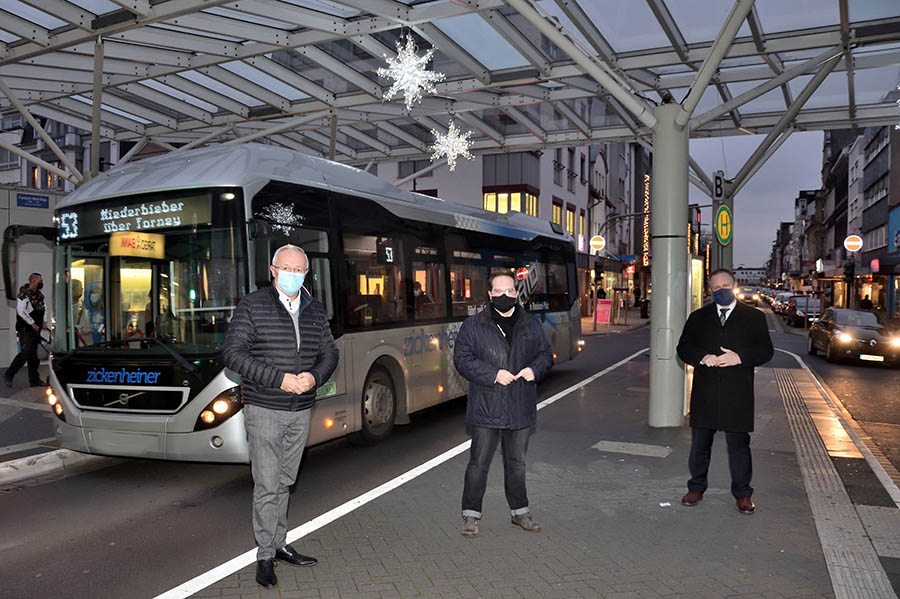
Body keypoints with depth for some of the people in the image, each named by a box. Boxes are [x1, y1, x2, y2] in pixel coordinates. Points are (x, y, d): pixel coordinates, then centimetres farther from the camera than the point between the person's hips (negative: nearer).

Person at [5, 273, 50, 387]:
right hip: (25, 329, -8)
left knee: (34, 354, 9)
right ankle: (8, 375, -3)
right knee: (26, 352, -15)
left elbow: (45, 309, 19)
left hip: (36, 329, 8)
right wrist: (32, 323, -16)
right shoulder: (24, 294, -11)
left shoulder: (40, 295, 13)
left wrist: (45, 322, 3)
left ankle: (34, 380, 13)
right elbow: (21, 311, -19)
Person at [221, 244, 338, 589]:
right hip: (264, 410, -4)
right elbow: (233, 354, -15)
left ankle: (278, 545, 29)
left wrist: (314, 377, -11)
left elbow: (329, 353, 11)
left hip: (300, 412, 5)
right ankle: (265, 557, 12)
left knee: (284, 483, 16)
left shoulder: (314, 310, 7)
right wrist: (280, 379, -22)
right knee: (267, 486, -2)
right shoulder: (253, 306, -7)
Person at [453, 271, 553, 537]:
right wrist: (493, 374, -18)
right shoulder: (472, 326, -3)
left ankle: (519, 511, 32)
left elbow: (546, 355, 15)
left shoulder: (532, 325, 7)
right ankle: (471, 515, 17)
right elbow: (462, 359, -7)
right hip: (486, 409, -3)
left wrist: (534, 369, -8)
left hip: (521, 410, 3)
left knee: (516, 462, 17)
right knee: (479, 463, 3)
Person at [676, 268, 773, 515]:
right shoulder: (698, 317, 10)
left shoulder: (754, 317, 6)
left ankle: (742, 494, 18)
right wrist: (702, 357, -14)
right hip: (704, 392, 2)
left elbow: (766, 351, 1)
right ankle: (696, 488, 23)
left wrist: (740, 358, -16)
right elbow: (683, 348, 6)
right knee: (700, 444, 9)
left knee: (739, 444, 5)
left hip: (738, 395, -1)